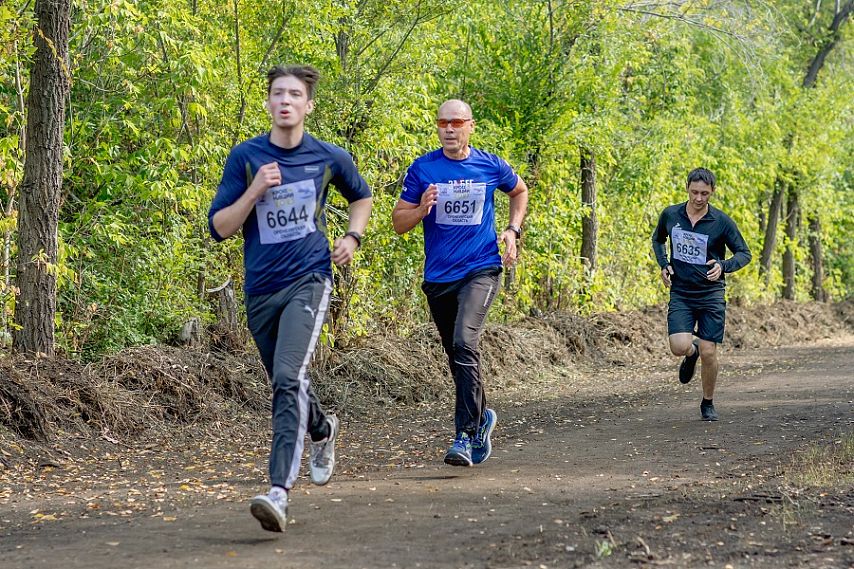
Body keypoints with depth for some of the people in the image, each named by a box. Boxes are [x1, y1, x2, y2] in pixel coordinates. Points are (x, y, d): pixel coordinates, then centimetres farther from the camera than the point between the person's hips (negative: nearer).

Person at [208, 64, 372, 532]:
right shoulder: (245, 157, -1)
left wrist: (352, 237, 7)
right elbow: (218, 227, -2)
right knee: (285, 384, 19)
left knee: (288, 379, -23)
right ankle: (323, 430, 54)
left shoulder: (329, 158, 2)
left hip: (308, 279, -3)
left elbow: (361, 196, 23)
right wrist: (255, 191, -16)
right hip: (261, 290, 3)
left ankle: (279, 490, -31)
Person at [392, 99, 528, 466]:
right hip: (438, 277, 3)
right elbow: (399, 222, 3)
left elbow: (519, 191, 23)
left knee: (465, 343, -24)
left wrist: (513, 230, 8)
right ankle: (481, 417, 38)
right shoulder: (422, 169, 0)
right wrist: (421, 209, -18)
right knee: (456, 355, 14)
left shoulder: (490, 166, 1)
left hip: (481, 270, -3)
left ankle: (466, 435, -23)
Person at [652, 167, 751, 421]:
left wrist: (723, 266, -21)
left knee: (708, 352, -3)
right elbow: (657, 240, 20)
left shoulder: (722, 221, -8)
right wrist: (663, 265, 3)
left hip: (711, 294, -1)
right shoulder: (670, 215, -1)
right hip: (680, 293, 1)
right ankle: (691, 353, 22)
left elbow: (744, 253, -2)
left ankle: (708, 404, 19)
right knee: (679, 347, -17)